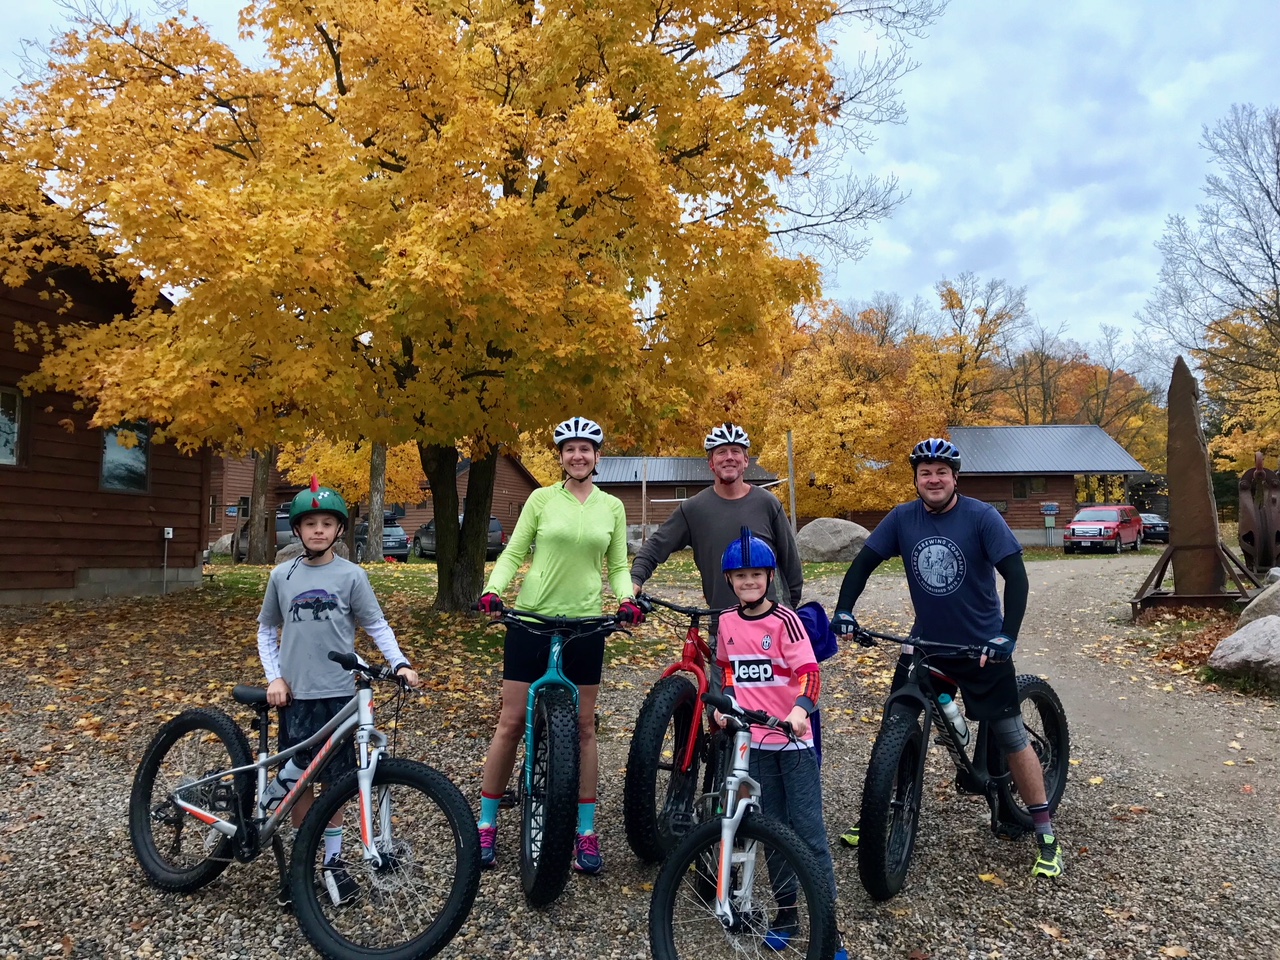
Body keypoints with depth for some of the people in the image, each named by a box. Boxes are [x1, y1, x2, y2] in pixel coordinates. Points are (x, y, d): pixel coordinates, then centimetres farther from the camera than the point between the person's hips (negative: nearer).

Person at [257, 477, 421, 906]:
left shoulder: (351, 575, -4)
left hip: (337, 693, -1)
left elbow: (376, 625, 0)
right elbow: (267, 630, 12)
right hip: (295, 694, 2)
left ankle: (333, 861, 23)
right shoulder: (282, 575, 3)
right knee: (298, 780, 9)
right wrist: (274, 677, 1)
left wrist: (400, 663, -14)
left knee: (334, 780, 8)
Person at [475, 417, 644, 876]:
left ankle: (586, 832, 20)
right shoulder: (541, 498, -1)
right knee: (511, 723, 4)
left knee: (583, 727, 8)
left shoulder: (613, 507, 5)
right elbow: (513, 553, 0)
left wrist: (627, 600, -11)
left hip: (585, 625, 2)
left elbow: (618, 566, 8)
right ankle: (487, 824, 20)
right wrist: (493, 590, -17)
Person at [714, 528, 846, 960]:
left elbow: (809, 673, -21)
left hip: (794, 740, -4)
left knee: (809, 831, 1)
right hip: (755, 741, 4)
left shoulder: (784, 620, -13)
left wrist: (800, 710, -38)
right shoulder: (727, 622, 1)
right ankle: (786, 910, 30)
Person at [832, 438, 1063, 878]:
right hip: (925, 643, 3)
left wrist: (1007, 635, -27)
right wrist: (843, 610, -13)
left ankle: (1046, 834, 21)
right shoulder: (902, 518, -4)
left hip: (981, 647, -3)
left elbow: (1016, 577, -17)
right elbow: (864, 562, 0)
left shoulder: (981, 517, -14)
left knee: (1012, 739, 4)